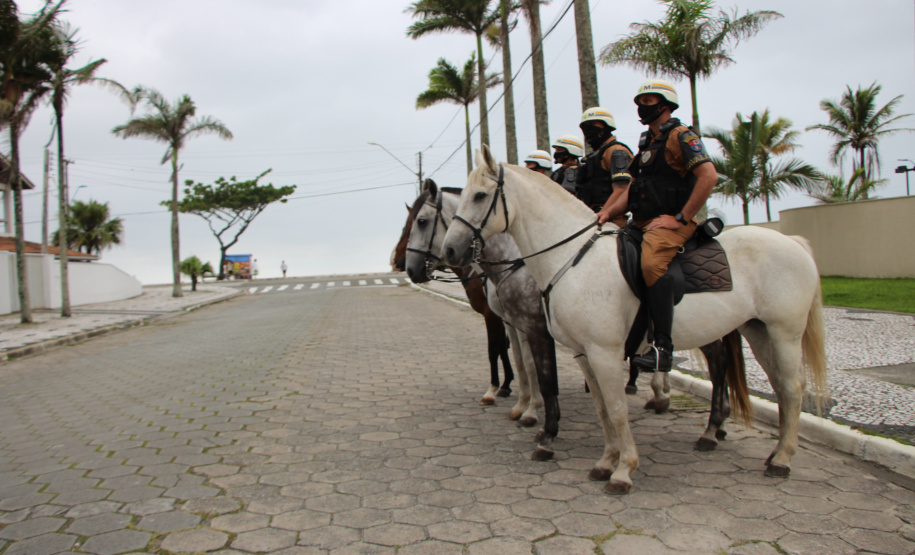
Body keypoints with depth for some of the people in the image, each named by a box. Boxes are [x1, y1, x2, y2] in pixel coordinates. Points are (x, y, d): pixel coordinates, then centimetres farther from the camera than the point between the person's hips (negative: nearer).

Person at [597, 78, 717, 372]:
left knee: (651, 263, -35)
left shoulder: (681, 135, -3)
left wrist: (681, 218, -19)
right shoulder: (647, 142, 24)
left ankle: (663, 347, -35)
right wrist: (609, 211, 3)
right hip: (642, 223, 10)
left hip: (670, 223, -10)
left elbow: (709, 175, -17)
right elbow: (632, 185, 22)